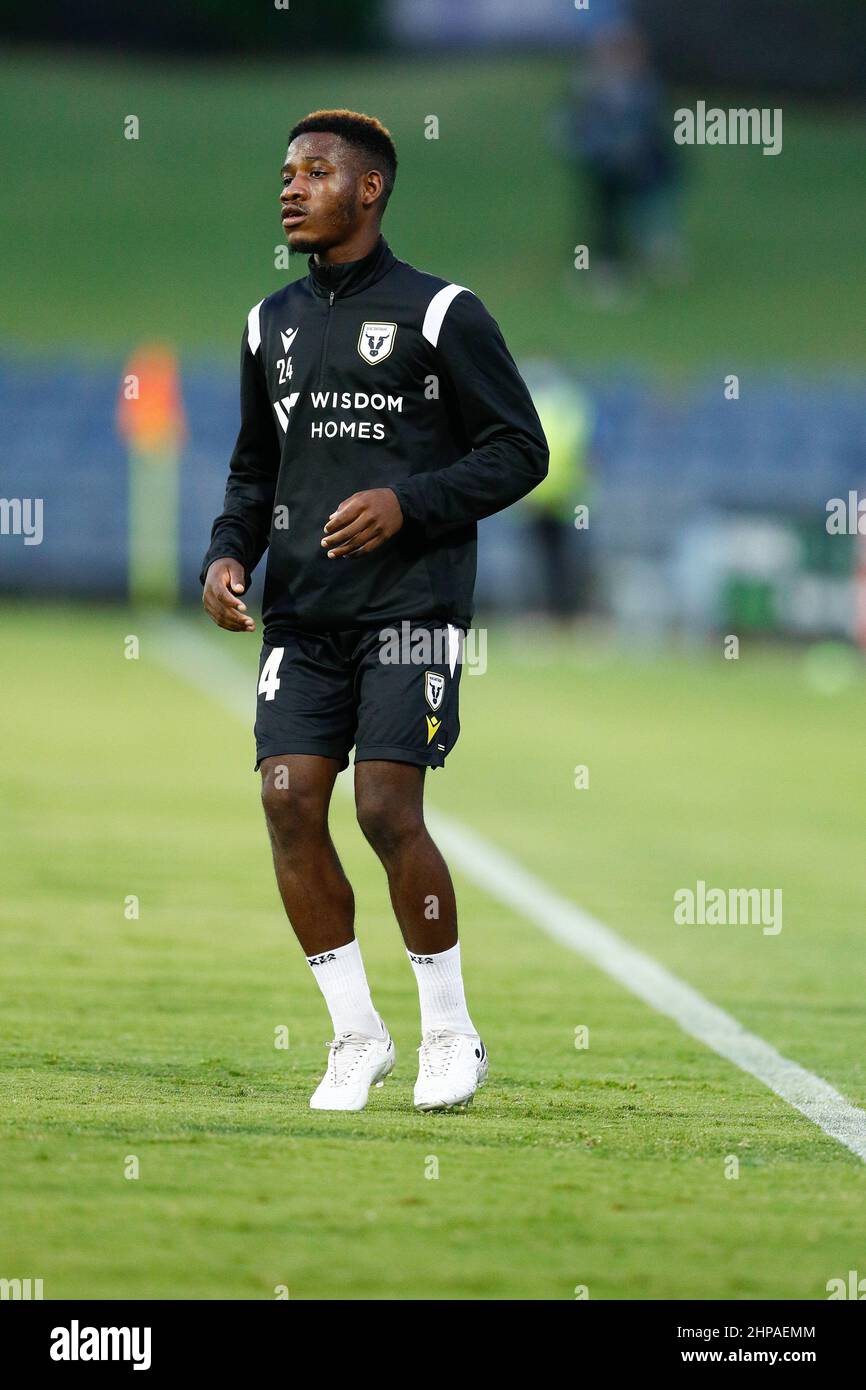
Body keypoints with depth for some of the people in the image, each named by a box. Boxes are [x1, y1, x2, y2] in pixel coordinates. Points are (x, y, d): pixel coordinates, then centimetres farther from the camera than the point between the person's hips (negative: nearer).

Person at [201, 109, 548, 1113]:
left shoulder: (442, 314, -3)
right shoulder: (272, 325, 14)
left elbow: (520, 451, -3)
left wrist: (408, 502, -15)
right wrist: (228, 552, 4)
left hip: (409, 607, -5)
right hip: (301, 611, 5)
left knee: (387, 811, -13)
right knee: (290, 804, -6)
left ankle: (450, 1032, 6)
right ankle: (356, 1036, 8)